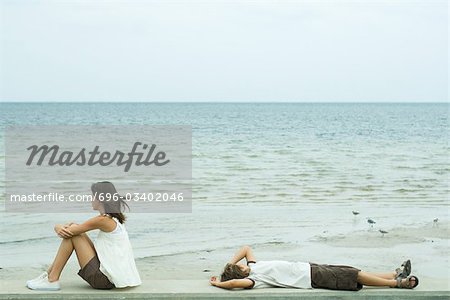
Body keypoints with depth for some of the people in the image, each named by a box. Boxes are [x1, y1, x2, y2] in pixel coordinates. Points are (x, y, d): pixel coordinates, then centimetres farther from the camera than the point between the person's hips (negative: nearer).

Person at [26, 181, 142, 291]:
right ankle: (49, 274, 15)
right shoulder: (114, 219, 12)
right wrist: (66, 228, -4)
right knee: (74, 231, 12)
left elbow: (68, 232, -13)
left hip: (105, 280, -9)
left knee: (71, 234, -5)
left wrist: (58, 227, 8)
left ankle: (52, 280, 1)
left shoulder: (103, 220, -16)